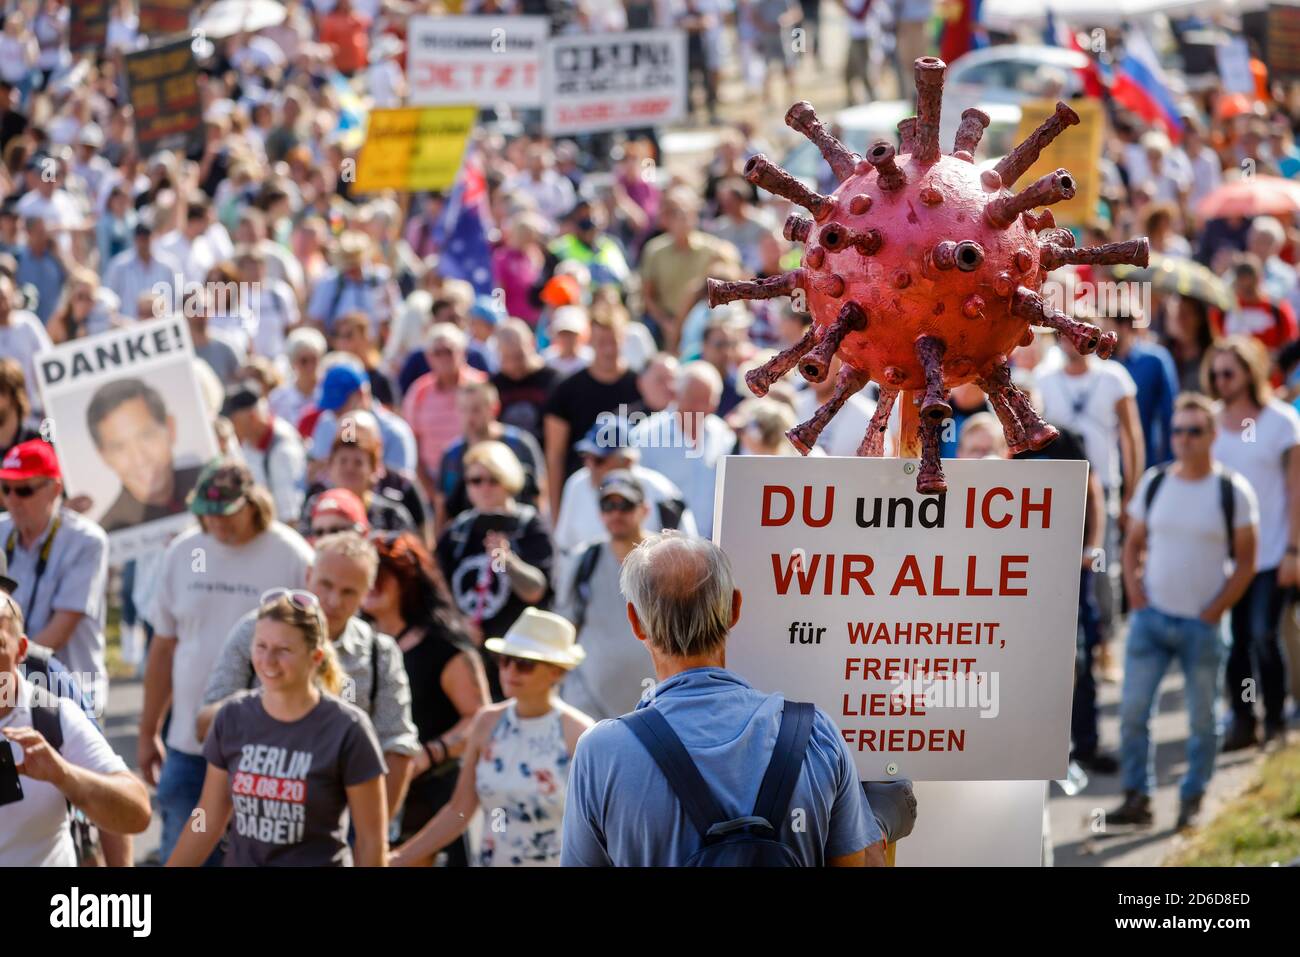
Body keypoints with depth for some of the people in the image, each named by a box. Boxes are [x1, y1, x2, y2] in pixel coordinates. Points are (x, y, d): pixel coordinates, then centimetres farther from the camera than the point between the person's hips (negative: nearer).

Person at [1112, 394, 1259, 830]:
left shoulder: (1233, 492, -4)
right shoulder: (1154, 483, 5)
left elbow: (1246, 562, -2)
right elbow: (1133, 544, 13)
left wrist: (1213, 613, -8)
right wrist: (1137, 599, 1)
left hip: (1203, 625, -3)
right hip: (1151, 616, 3)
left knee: (1203, 720, 4)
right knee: (1133, 710, -1)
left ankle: (1191, 802, 14)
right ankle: (1136, 799, 6)